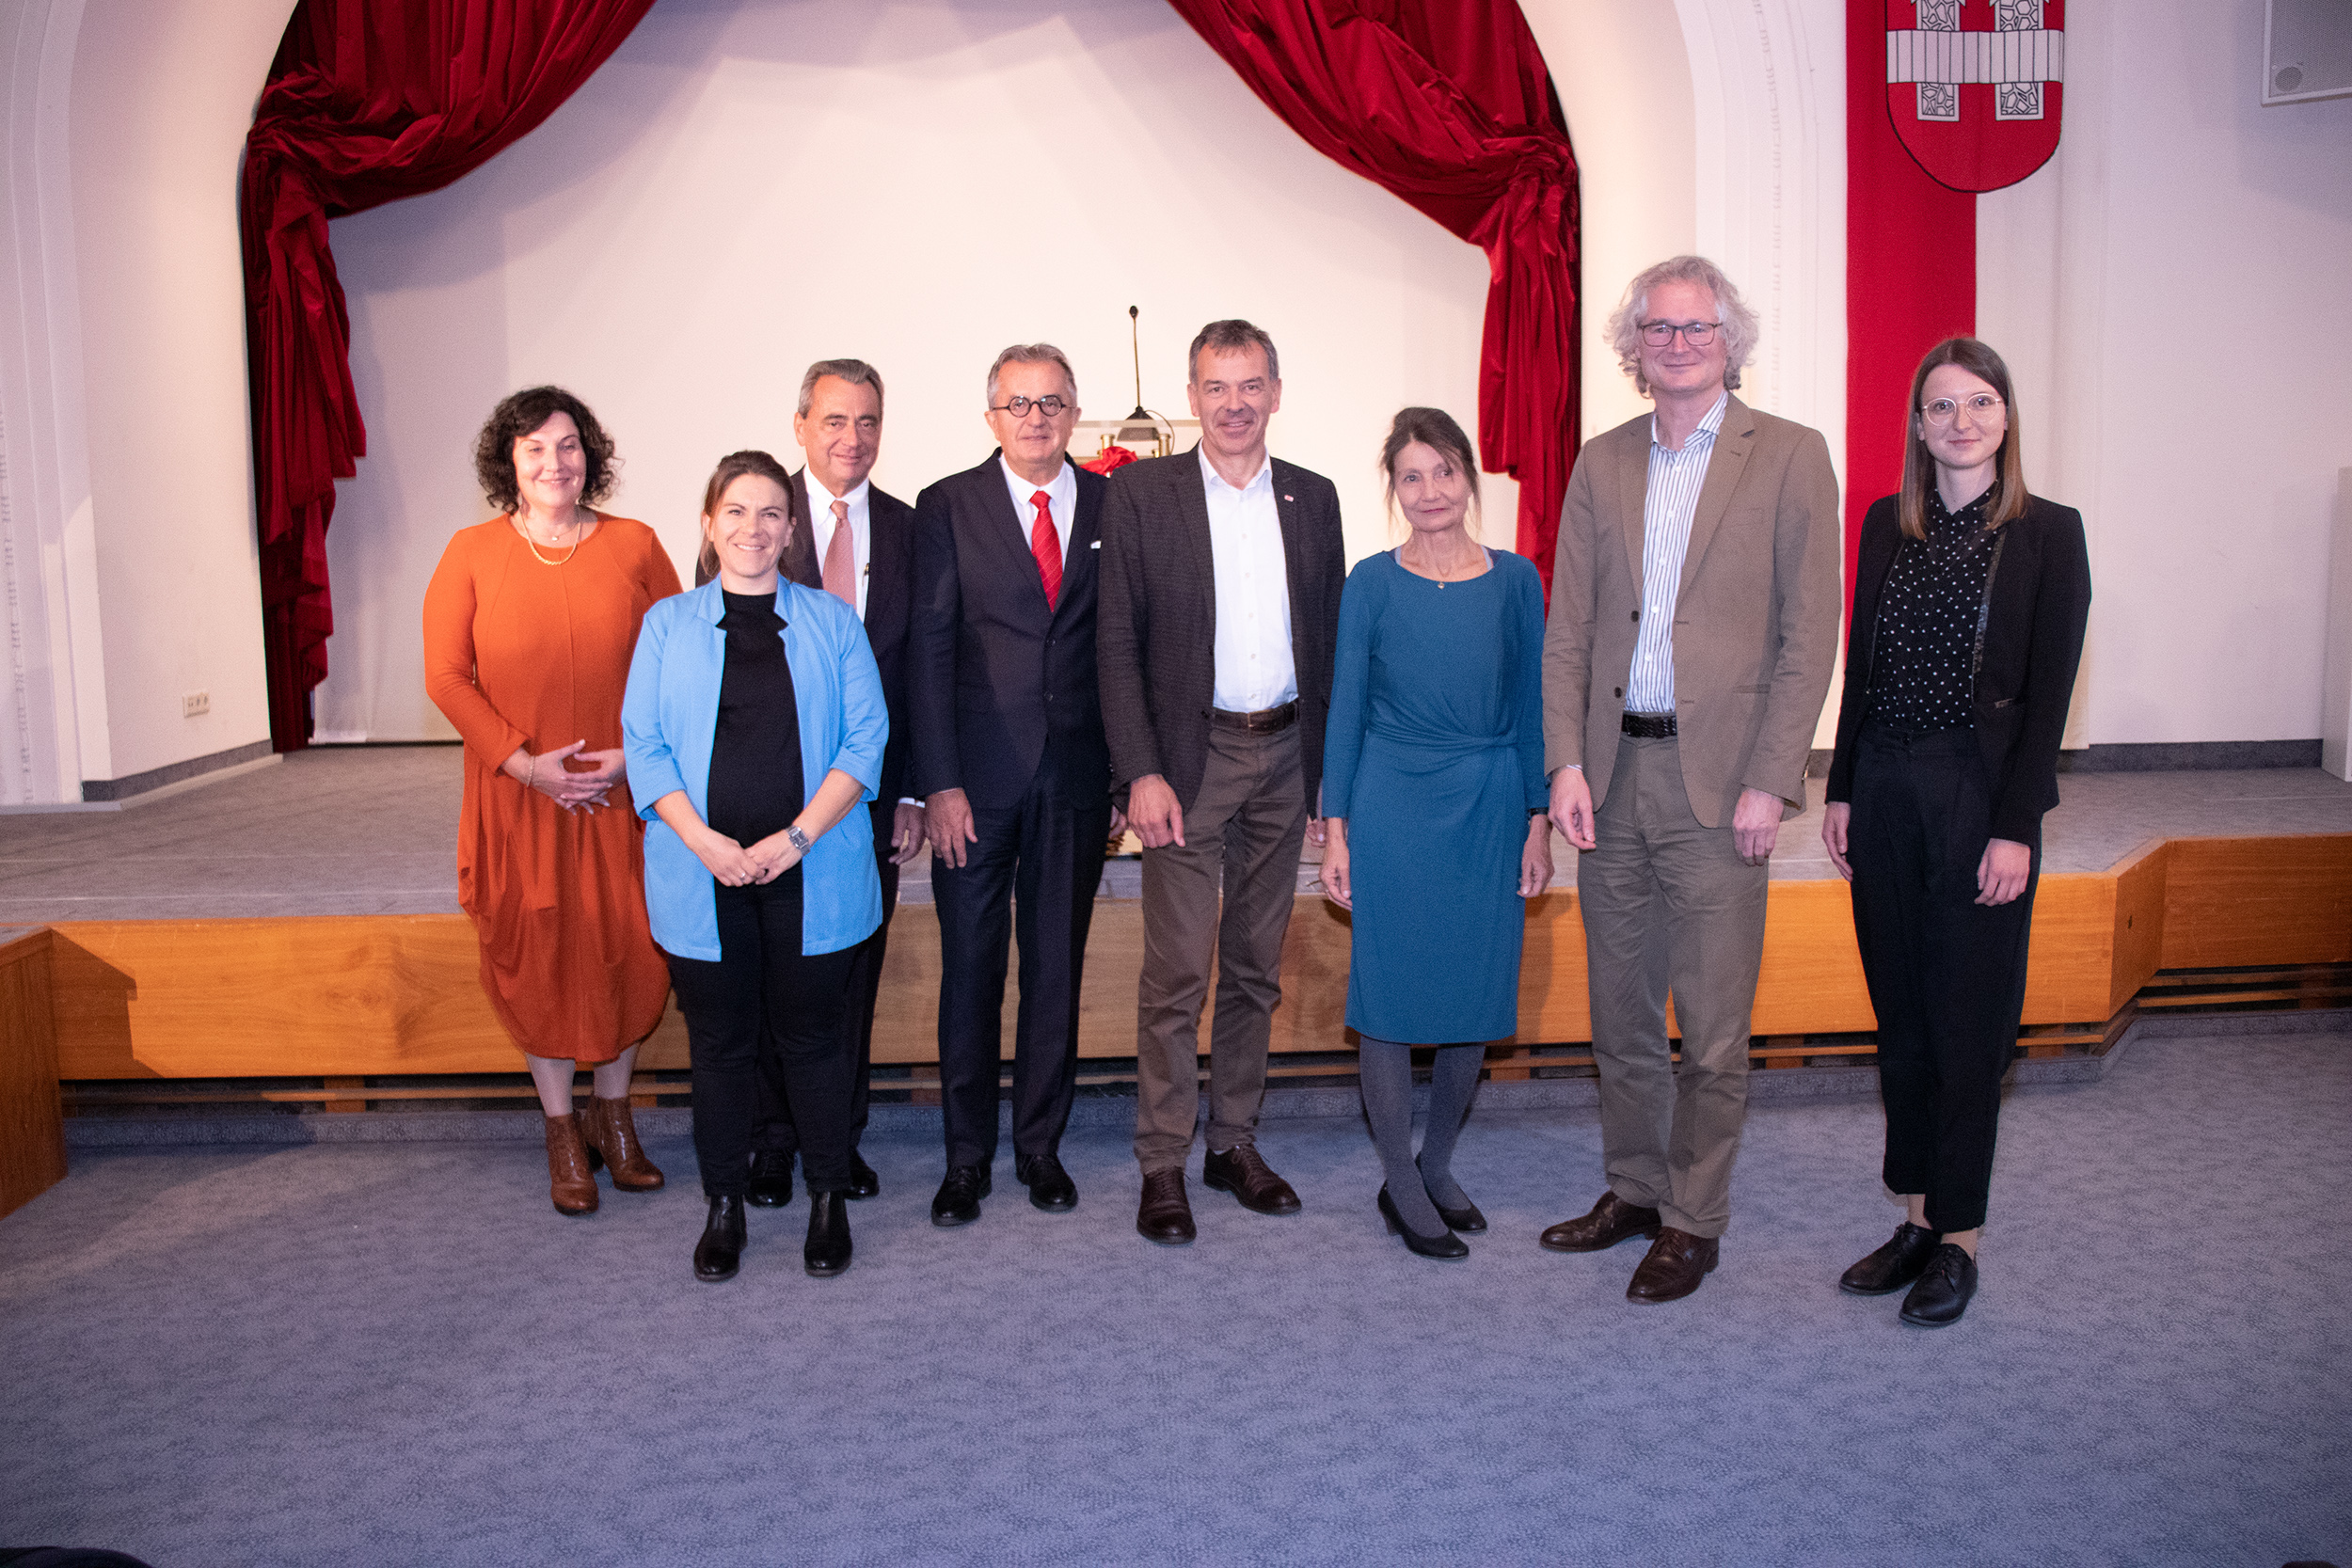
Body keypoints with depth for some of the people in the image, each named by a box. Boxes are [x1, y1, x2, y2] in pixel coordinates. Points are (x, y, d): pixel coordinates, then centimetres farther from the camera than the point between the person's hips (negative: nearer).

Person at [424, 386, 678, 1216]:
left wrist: (636, 753, -11)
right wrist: (522, 761, -11)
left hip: (621, 795, 1)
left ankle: (613, 1115, 28)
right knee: (537, 958, 7)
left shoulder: (635, 546, 2)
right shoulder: (472, 551, 0)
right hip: (518, 797, 0)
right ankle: (562, 1132, 23)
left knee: (624, 951, 7)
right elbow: (447, 675, -2)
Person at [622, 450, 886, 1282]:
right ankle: (724, 1204, 23)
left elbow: (866, 738, -1)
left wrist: (798, 836, -13)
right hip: (703, 873, 1)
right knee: (720, 1040, 9)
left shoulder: (832, 621, 6)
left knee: (811, 1033, 6)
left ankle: (828, 1198, 22)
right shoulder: (668, 623, 8)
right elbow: (644, 745, 1)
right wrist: (704, 840, -13)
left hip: (812, 872, -1)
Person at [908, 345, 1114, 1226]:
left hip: (1077, 775, 2)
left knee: (1057, 967, 10)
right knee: (970, 970, 6)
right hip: (977, 778, -1)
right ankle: (967, 1155, 20)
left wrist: (1125, 770, 0)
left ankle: (1040, 1144, 25)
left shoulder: (1114, 505, 5)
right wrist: (939, 783, -10)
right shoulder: (947, 507, 1)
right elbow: (929, 651, -4)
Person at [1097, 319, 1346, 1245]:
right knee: (1177, 971, -3)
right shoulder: (1142, 492, -2)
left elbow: (1329, 637, 10)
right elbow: (1119, 641, -6)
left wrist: (1330, 766, 5)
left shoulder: (1312, 498, 9)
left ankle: (1234, 1142, 25)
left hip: (1285, 756, 4)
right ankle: (1163, 1163, 9)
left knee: (1257, 966, 12)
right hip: (1189, 758, -4)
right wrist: (1141, 771, -14)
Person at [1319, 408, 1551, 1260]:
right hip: (1392, 805, -2)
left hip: (1489, 807, 2)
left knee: (1476, 989, 9)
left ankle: (1437, 1165, 28)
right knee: (1390, 990, 1)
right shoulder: (1371, 583, -1)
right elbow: (1345, 707, 1)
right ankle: (1401, 1185, 16)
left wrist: (1537, 822, 3)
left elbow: (1530, 708, 6)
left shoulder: (1515, 580, 3)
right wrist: (1335, 828, -3)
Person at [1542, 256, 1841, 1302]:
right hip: (1611, 775, 4)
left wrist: (1768, 782, -11)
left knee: (1713, 1028, 2)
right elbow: (1567, 631, 9)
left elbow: (1809, 636, -5)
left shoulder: (1790, 457, 0)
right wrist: (1566, 762, -2)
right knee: (1620, 1012, 14)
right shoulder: (1600, 465, 11)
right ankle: (1633, 1188, 31)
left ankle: (1694, 1221, 18)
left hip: (1717, 781, -4)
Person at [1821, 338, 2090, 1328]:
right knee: (1900, 1015, 11)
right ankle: (1916, 1217, 24)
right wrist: (1842, 791, 7)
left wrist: (2015, 828, -13)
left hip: (1981, 792, -4)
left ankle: (1958, 1237, 16)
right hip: (1885, 791, 4)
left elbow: (2050, 693, -8)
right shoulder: (1886, 525, 8)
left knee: (1966, 1020, 3)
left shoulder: (2048, 533, -4)